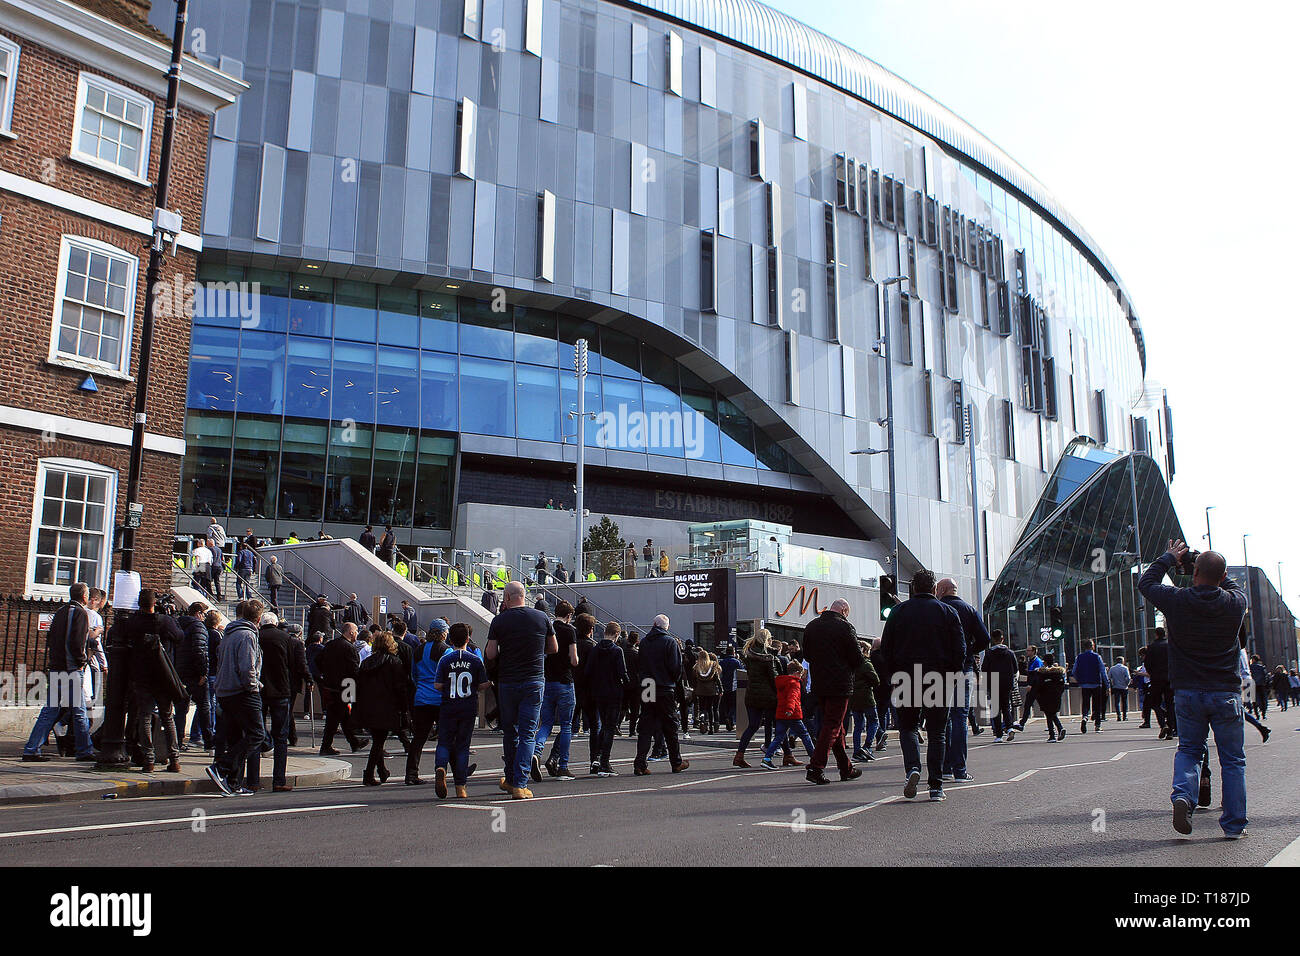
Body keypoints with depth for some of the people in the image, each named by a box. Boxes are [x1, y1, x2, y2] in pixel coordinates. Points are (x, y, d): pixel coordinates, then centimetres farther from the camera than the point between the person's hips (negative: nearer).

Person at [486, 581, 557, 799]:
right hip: (535, 682, 0)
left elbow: (491, 655, -5)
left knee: (510, 732, 15)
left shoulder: (499, 621, -5)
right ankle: (520, 784, -7)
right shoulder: (541, 618, 0)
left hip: (507, 683, 0)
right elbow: (554, 649, 10)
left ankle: (510, 780, 26)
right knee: (527, 734, 1)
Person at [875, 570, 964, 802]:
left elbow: (885, 649, 3)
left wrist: (889, 678, 9)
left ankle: (912, 768, -14)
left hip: (906, 680, 0)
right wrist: (953, 675, 10)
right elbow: (960, 649, 0)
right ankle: (936, 786, 4)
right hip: (938, 680, 0)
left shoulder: (898, 611, 4)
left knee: (907, 727, 11)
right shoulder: (947, 612, 4)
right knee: (936, 732, 7)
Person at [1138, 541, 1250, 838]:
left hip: (1187, 693, 0)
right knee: (1232, 759, 10)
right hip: (1226, 693, 0)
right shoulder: (1235, 602, -7)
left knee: (1188, 750, 16)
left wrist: (1169, 558, 18)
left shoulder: (1176, 600, -10)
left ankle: (1183, 794, -9)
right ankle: (1234, 824, 12)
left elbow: (1146, 582, 10)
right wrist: (1216, 571, 20)